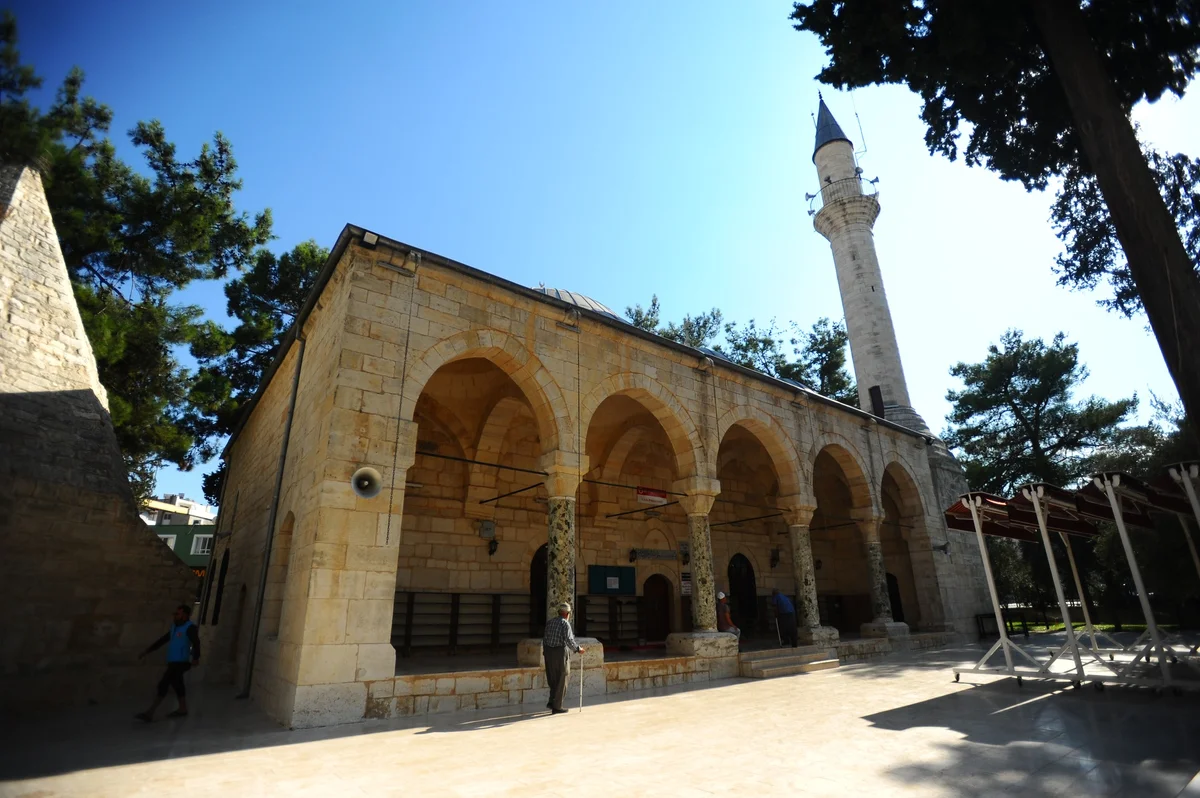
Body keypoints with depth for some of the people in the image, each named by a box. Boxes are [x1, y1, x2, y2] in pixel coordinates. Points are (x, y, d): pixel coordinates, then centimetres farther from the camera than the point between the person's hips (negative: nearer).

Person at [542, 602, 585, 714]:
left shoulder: (550, 621, 8)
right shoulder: (565, 623, -11)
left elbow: (545, 638, 12)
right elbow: (569, 640, -18)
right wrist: (578, 649, -6)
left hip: (548, 651, 6)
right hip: (560, 652, -6)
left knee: (553, 678, 19)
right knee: (561, 680, 6)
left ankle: (551, 702, 18)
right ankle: (557, 707, 11)